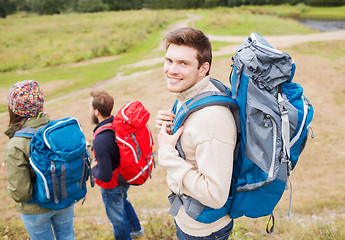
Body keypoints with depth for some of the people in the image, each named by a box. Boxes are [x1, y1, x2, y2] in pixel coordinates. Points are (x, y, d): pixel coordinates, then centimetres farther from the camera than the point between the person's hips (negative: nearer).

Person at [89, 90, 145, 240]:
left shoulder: (100, 141, -38)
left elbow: (105, 176, -34)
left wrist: (93, 169, -14)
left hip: (112, 186, -8)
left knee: (117, 217, 19)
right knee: (122, 201, 36)